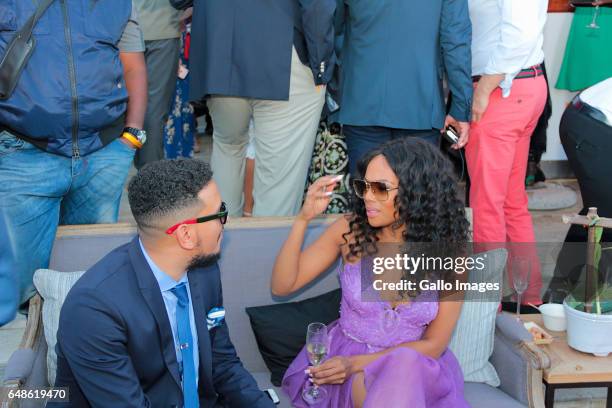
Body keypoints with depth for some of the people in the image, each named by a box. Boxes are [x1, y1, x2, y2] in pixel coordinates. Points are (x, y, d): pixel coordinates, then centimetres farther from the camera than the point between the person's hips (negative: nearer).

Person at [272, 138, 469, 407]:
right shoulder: (350, 230, -9)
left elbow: (434, 344, -6)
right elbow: (282, 286, -5)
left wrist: (357, 363, -17)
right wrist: (303, 219, -19)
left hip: (416, 367, 1)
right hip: (343, 359, 0)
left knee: (401, 376, -33)